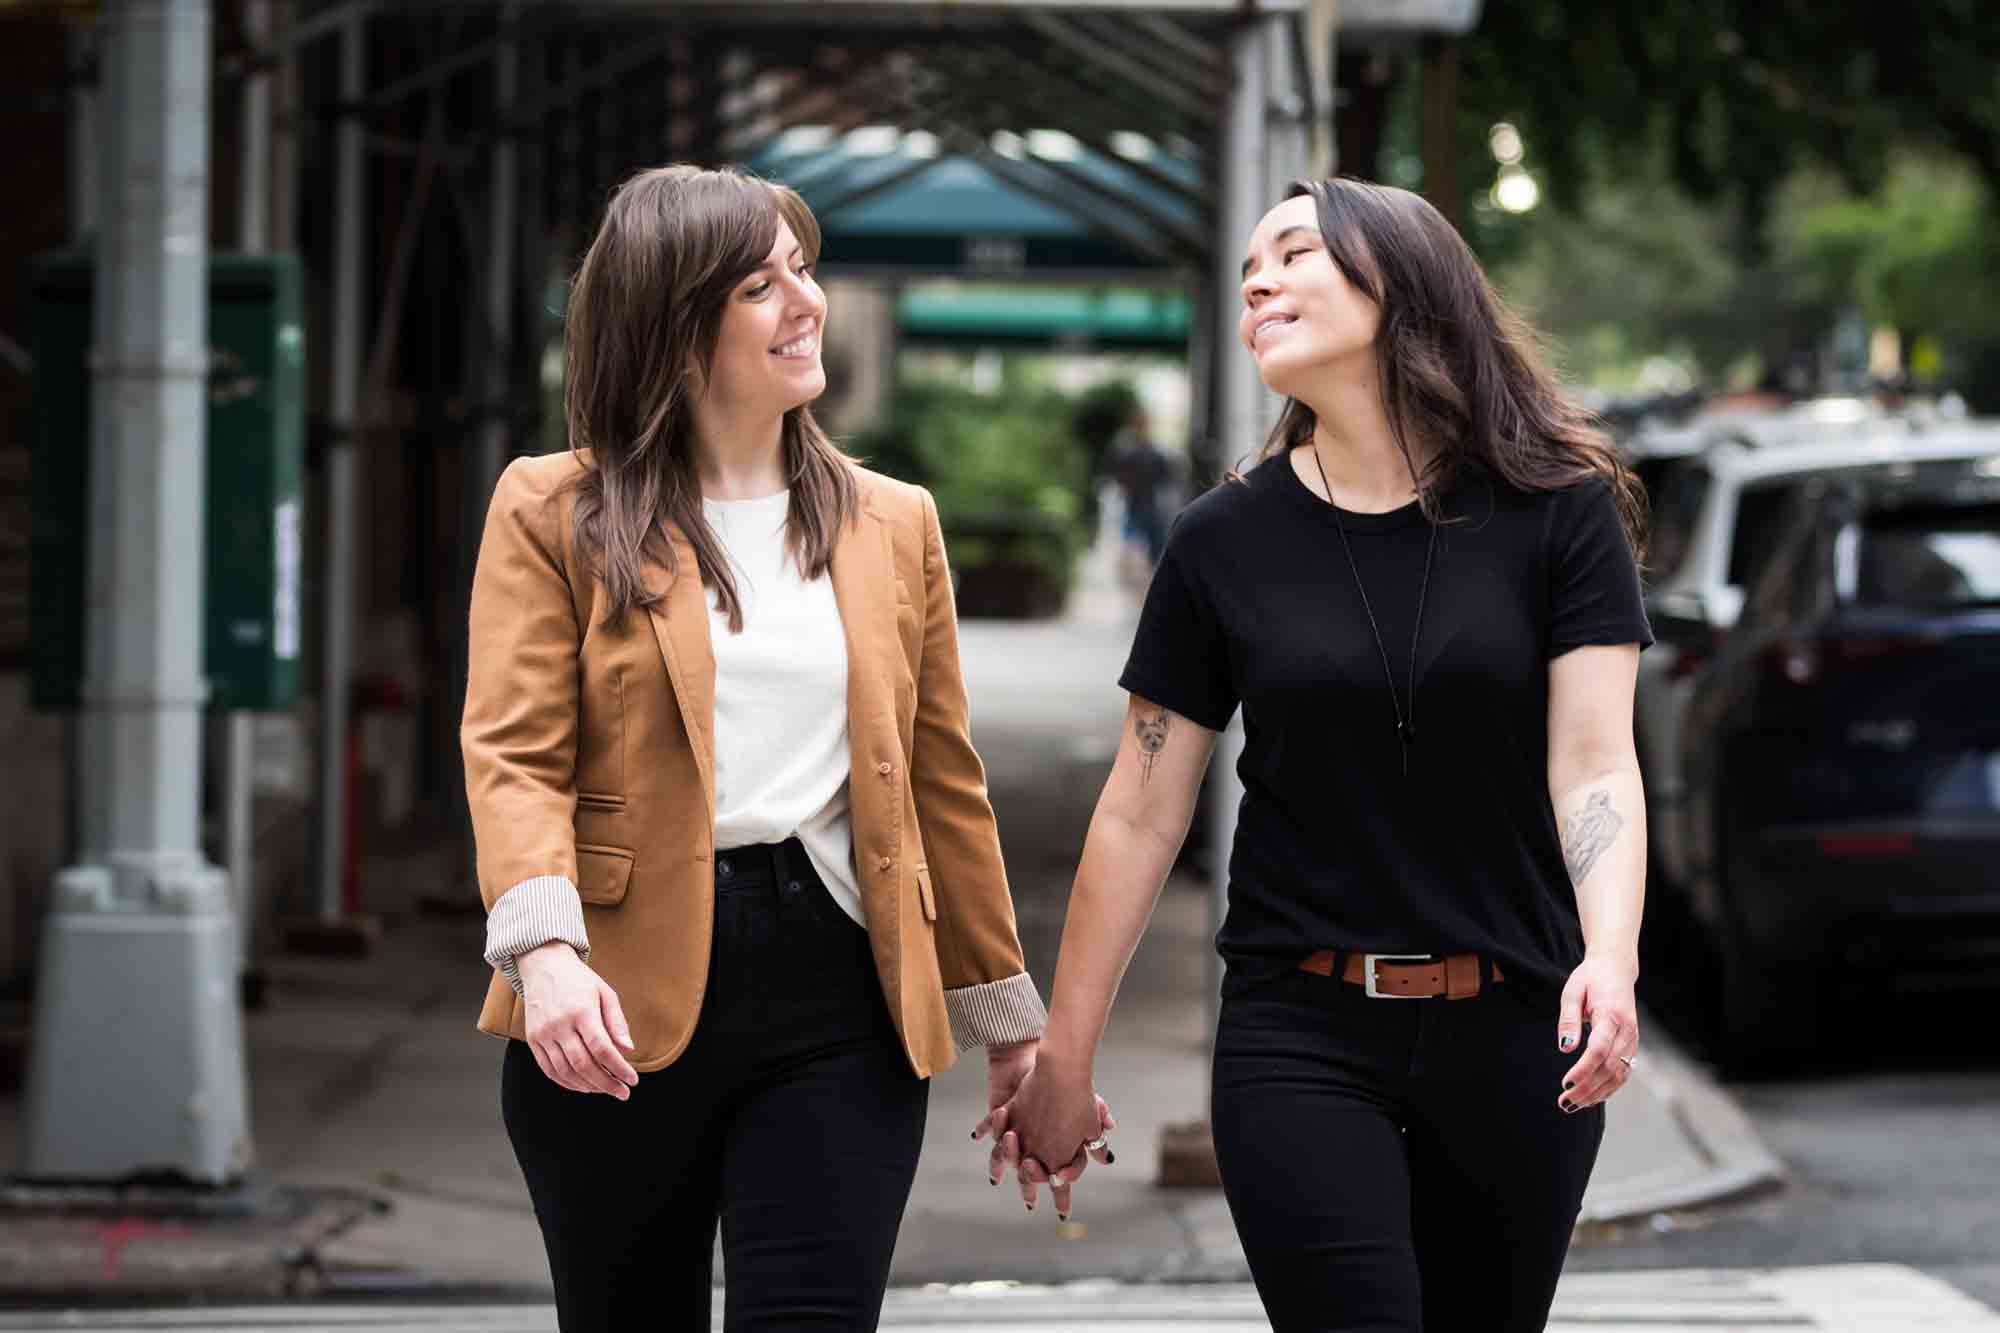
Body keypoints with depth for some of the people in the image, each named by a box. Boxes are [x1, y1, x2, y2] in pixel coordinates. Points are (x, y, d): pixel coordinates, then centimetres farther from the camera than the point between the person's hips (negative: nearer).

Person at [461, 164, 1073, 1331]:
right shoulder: (555, 513, 3)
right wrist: (543, 950, -25)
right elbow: (514, 754, -7)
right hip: (624, 1010, -2)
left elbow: (943, 782, 18)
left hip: (838, 987, 2)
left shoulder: (894, 523, 13)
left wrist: (1006, 1015, 19)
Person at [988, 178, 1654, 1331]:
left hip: (1510, 1036, 0)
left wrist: (1610, 958, -27)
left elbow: (1595, 768, -9)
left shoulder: (1555, 511, -2)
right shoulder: (1229, 543, 2)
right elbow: (1140, 818, 5)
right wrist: (1061, 1063, 6)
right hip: (1303, 1041, 0)